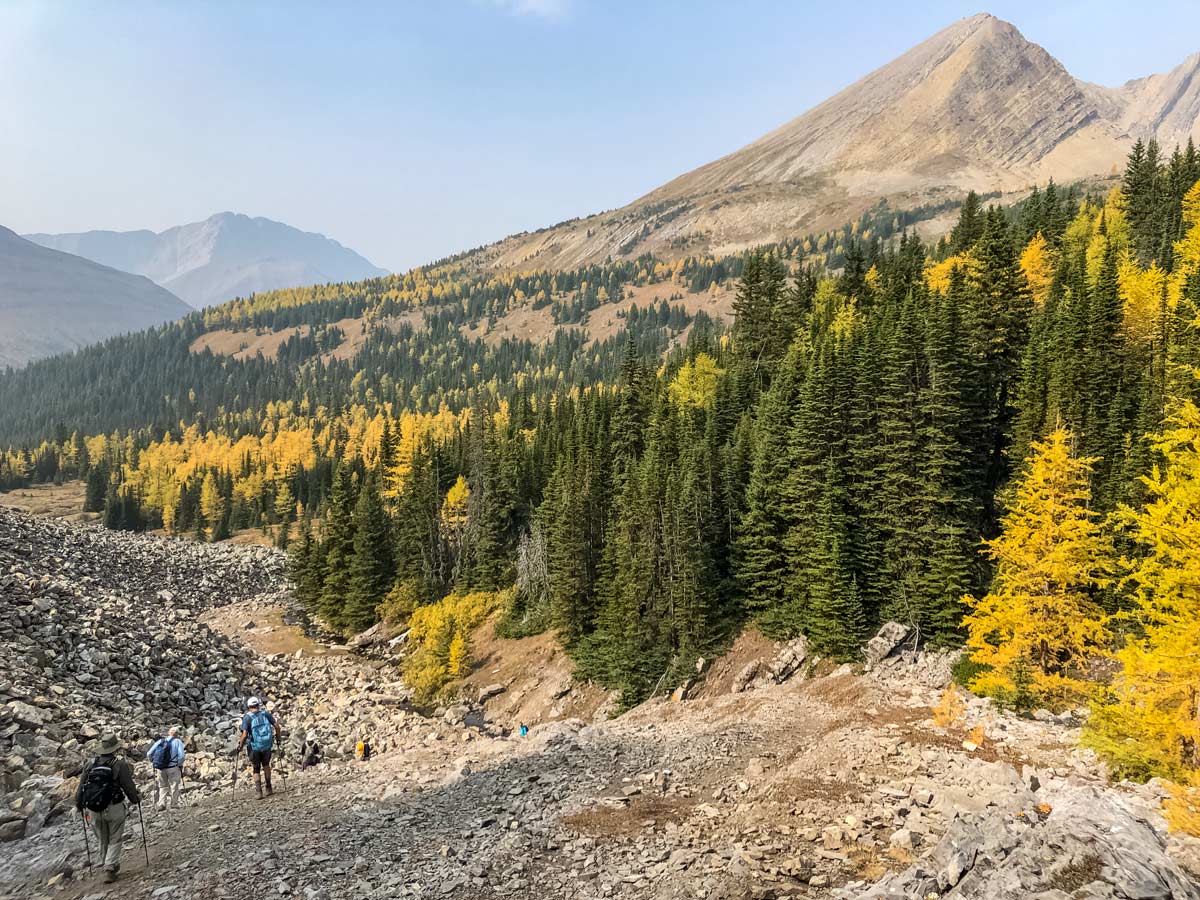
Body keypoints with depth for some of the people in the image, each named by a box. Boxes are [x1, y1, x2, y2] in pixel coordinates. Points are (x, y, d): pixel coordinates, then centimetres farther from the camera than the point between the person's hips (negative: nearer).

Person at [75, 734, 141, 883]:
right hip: (114, 809, -4)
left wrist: (79, 806, 23)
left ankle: (110, 866, 29)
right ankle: (109, 868, -4)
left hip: (93, 810, 4)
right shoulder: (120, 765, -6)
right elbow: (129, 786, -4)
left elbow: (80, 788, 9)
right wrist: (136, 799, 14)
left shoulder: (90, 765, 6)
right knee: (114, 840, 8)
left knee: (102, 841, 19)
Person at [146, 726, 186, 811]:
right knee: (174, 786, 11)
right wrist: (180, 765, 0)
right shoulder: (178, 742, -3)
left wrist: (154, 762, 15)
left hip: (159, 768, 3)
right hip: (173, 768, -3)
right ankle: (174, 804, 15)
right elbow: (181, 755, -15)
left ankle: (161, 804, 9)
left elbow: (149, 754, 3)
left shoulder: (159, 741, 7)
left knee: (162, 787, 18)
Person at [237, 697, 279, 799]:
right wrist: (277, 738, 14)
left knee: (256, 769, 16)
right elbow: (277, 726, -2)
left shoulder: (247, 717, -7)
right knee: (266, 765, 25)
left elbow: (244, 735, -16)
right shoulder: (266, 714, 0)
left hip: (254, 747, -2)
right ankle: (269, 789, 23)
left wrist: (240, 746, 0)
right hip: (267, 745, 2)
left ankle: (258, 791, 7)